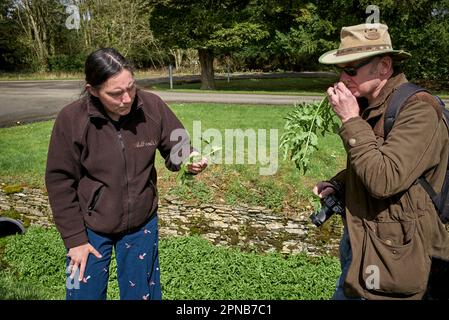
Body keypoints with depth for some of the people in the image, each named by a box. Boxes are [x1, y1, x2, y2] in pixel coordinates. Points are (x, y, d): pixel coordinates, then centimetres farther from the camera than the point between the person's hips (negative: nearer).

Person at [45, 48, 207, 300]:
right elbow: (60, 181, -10)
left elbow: (177, 148, -4)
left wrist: (189, 162, -28)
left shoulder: (153, 107, -16)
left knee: (142, 294, 18)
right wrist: (75, 238, -6)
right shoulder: (71, 119, -18)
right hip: (91, 228, -1)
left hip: (142, 224, 1)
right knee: (84, 294, 14)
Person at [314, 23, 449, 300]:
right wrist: (339, 184, 2)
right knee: (346, 291, 21)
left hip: (387, 254, -8)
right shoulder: (370, 106, 6)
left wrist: (351, 120, -24)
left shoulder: (419, 110, -20)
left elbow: (384, 181, -30)